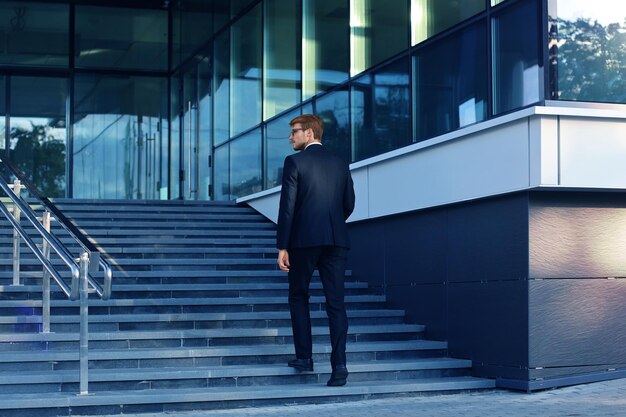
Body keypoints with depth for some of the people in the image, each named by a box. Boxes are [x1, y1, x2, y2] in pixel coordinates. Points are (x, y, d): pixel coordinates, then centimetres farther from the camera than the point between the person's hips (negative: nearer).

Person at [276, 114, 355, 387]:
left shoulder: (295, 162, -3)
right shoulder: (340, 164, 12)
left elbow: (287, 205, -8)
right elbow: (349, 204, 14)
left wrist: (282, 246, -7)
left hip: (304, 240, -4)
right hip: (336, 241, 4)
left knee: (298, 297, 13)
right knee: (335, 302, 1)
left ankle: (304, 357, 11)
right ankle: (339, 364, -7)